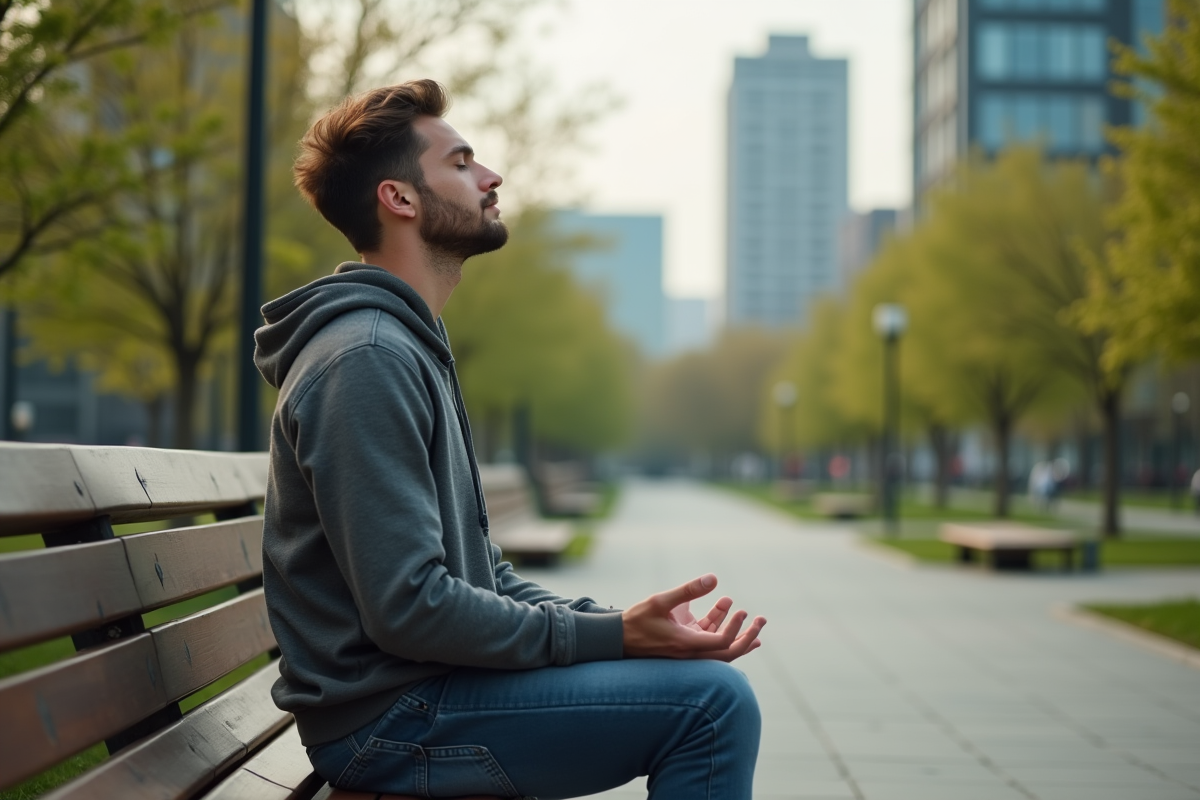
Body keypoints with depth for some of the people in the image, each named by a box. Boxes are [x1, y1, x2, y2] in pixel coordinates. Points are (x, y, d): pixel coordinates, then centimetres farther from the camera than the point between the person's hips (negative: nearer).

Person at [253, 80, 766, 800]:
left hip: (428, 687, 10)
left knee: (704, 677, 15)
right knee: (712, 699, -17)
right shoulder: (364, 360, -17)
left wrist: (617, 624, 2)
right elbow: (408, 608, -24)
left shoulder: (416, 349, 17)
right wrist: (612, 637, -19)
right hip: (388, 719, -10)